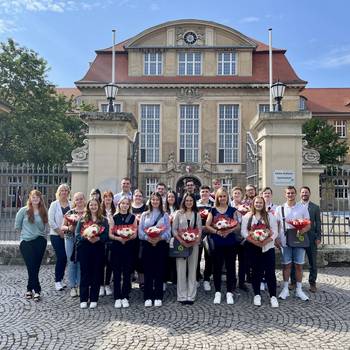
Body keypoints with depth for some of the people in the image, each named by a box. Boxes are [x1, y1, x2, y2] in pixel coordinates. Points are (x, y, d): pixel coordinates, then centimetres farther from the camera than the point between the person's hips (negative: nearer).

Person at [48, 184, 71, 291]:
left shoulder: (71, 205, 5)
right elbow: (51, 220, -6)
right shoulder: (54, 204, -2)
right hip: (56, 235, -3)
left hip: (68, 235, 3)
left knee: (64, 258, 6)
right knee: (60, 257, -6)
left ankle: (60, 279, 21)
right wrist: (59, 231, -11)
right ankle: (57, 281, 7)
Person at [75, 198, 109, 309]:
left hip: (98, 249, 0)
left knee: (96, 274, 4)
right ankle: (83, 299, 12)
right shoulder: (82, 219, 7)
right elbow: (77, 234, -1)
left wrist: (97, 238, -20)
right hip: (84, 248, 0)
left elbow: (106, 235, -2)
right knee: (84, 273, 3)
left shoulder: (103, 220, 7)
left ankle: (94, 299, 14)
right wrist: (87, 237, -18)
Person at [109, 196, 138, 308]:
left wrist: (128, 238, -16)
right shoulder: (114, 217, 6)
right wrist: (118, 238, -17)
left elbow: (135, 234, 3)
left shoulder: (132, 217, 7)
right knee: (116, 273, 3)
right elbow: (110, 234, 1)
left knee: (127, 273, 3)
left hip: (129, 247, 0)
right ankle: (117, 298, 12)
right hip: (116, 247, 0)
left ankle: (125, 297, 15)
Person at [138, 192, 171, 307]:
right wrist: (148, 238, -15)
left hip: (161, 244, 0)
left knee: (159, 271, 2)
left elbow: (168, 231, 0)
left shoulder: (165, 215, 8)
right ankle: (148, 298, 9)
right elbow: (140, 231, 2)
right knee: (148, 271, 2)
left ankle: (158, 297, 10)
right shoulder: (144, 215, 10)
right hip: (147, 244, 1)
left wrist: (159, 238, -17)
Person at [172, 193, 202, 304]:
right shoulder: (178, 213, 6)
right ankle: (182, 296, 7)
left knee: (192, 270, 3)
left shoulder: (197, 214, 9)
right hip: (180, 244, -1)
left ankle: (191, 296, 11)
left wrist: (196, 240, -13)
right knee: (181, 270, -2)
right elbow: (174, 229, 2)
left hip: (193, 244, 1)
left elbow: (200, 230, 5)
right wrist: (181, 240, -13)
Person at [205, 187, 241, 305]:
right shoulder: (213, 210, 6)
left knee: (230, 267, 4)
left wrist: (229, 230, -16)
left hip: (230, 243, 0)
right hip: (216, 243, 0)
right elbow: (207, 226, -1)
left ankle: (229, 292, 15)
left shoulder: (232, 210, 7)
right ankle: (217, 292, 17)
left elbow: (238, 226, 2)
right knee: (217, 267, 5)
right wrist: (217, 231, -16)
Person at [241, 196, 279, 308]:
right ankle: (257, 295, 18)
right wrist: (254, 241, -15)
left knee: (270, 271, -2)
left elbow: (275, 231, 0)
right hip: (253, 247, 0)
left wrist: (266, 241, -16)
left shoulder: (270, 216, 5)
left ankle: (273, 296, 7)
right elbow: (244, 232, -2)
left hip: (268, 247, 0)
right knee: (256, 271, 7)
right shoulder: (247, 216, 4)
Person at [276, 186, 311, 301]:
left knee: (299, 265, 6)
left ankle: (299, 290, 17)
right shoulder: (280, 208, 4)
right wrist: (277, 239, -3)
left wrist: (303, 230, -18)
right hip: (285, 241, 0)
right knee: (286, 265, 6)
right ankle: (285, 289, 16)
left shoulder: (303, 208, 3)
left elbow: (308, 225, 3)